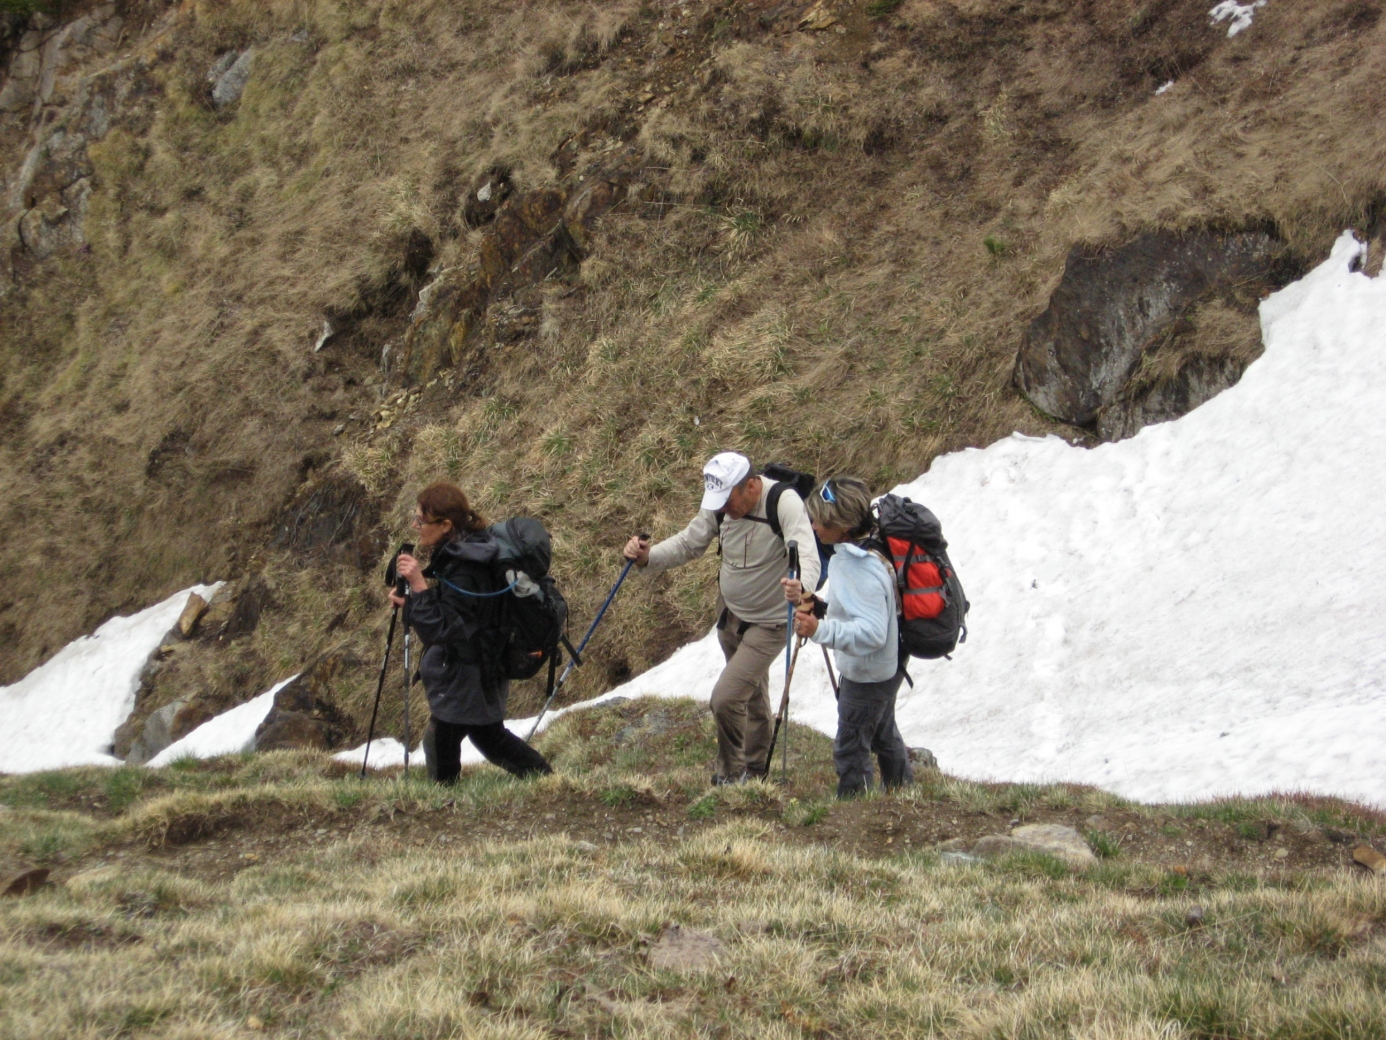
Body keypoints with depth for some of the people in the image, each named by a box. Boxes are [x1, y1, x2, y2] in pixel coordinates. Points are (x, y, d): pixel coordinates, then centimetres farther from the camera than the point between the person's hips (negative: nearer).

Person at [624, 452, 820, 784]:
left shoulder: (784, 502, -29)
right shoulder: (720, 504, -10)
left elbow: (807, 556, -41)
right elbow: (687, 544, -3)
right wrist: (647, 557, -22)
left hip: (768, 623, -7)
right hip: (730, 612, 7)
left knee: (725, 698, -14)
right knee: (751, 691, 25)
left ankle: (731, 774, 9)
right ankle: (755, 765, 46)